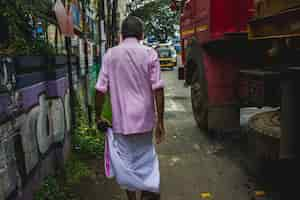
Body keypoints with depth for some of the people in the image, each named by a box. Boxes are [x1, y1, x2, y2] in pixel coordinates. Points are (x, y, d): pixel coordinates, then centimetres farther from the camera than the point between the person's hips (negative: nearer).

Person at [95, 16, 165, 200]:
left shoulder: (110, 55, -2)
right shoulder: (150, 53, -4)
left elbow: (101, 89, -3)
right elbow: (158, 90, -8)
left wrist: (98, 116, 10)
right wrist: (160, 121, -2)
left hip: (121, 120, 0)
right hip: (144, 119, 0)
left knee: (126, 162, 15)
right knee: (145, 159, 19)